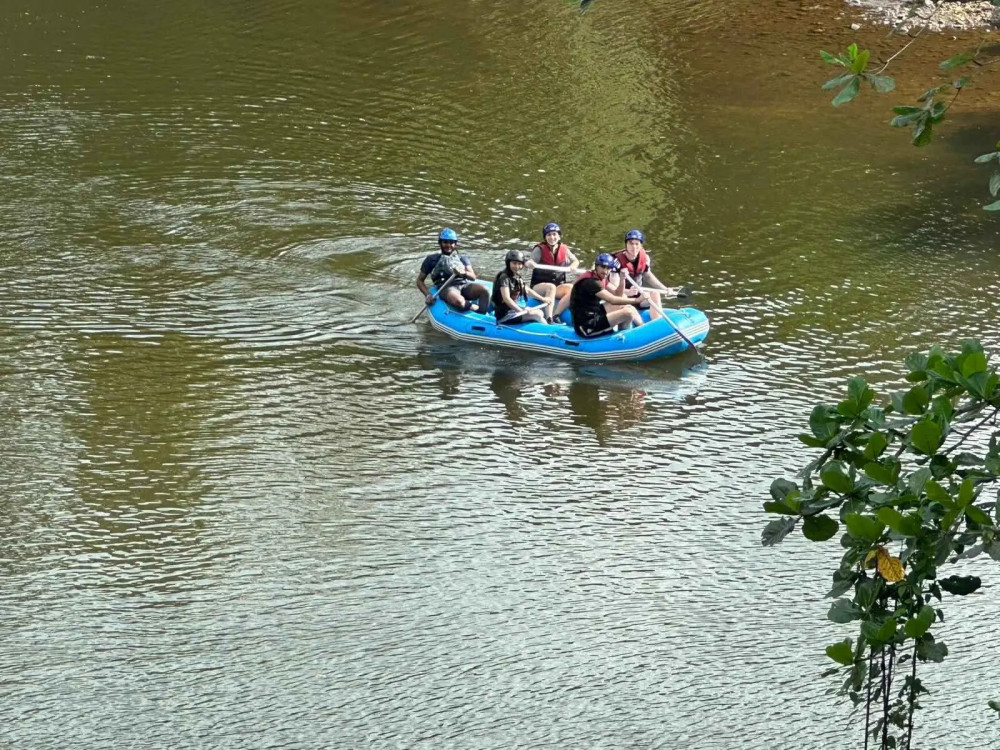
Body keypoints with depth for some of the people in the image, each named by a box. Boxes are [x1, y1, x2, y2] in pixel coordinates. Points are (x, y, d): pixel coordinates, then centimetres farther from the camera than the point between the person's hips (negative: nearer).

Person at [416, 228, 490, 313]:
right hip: (447, 288, -3)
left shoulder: (463, 259, 26)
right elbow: (420, 281, 17)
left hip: (464, 285, 3)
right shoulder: (432, 259, 19)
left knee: (484, 290, -31)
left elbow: (473, 277, 10)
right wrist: (428, 295, -3)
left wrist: (463, 273, -14)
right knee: (458, 301, -42)